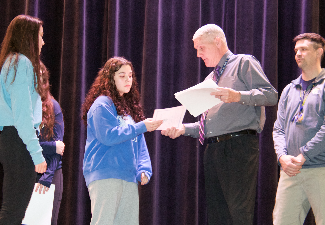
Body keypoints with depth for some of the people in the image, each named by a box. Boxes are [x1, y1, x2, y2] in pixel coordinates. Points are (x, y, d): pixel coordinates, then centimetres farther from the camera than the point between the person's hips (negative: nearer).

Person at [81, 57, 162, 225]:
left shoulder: (130, 106, 20)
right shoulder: (103, 104, -4)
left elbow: (139, 143, 18)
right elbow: (108, 136, -16)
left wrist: (144, 169, 4)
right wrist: (141, 127, -13)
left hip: (129, 177, 8)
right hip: (105, 175, -8)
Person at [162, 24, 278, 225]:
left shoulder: (244, 63, 4)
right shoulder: (210, 79, 27)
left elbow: (271, 95, -9)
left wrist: (238, 96, -23)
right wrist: (183, 129, 11)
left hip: (239, 147, -8)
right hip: (213, 148, 8)